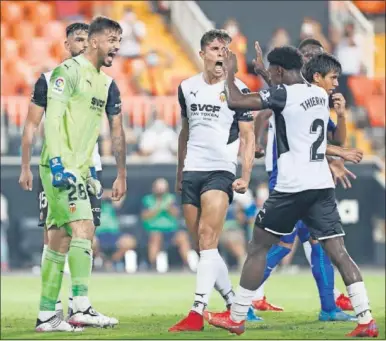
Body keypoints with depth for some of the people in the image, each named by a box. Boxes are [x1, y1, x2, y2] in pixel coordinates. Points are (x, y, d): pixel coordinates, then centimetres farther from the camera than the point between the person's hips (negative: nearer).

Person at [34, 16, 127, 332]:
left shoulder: (107, 85, 16)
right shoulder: (69, 71, -9)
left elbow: (117, 133, 21)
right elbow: (52, 118, -17)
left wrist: (121, 175, 19)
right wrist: (57, 162, -25)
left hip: (81, 169, 9)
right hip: (61, 166, -9)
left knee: (60, 240, 10)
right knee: (83, 228, -19)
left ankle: (46, 315, 13)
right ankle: (82, 308, -24)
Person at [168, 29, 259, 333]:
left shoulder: (237, 90, -2)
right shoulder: (187, 88, 12)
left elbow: (247, 136, -1)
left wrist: (246, 176, -12)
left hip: (221, 171, -5)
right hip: (192, 171, 5)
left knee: (207, 240, -17)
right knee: (202, 246, 5)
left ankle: (197, 312, -22)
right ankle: (233, 303, 19)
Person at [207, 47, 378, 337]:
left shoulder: (283, 94, -9)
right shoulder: (320, 95, 12)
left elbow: (235, 101, -12)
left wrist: (230, 73, 4)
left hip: (293, 186, -6)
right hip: (323, 185, 6)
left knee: (258, 247, 7)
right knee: (338, 252, 1)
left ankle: (236, 317, 12)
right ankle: (366, 320, -10)